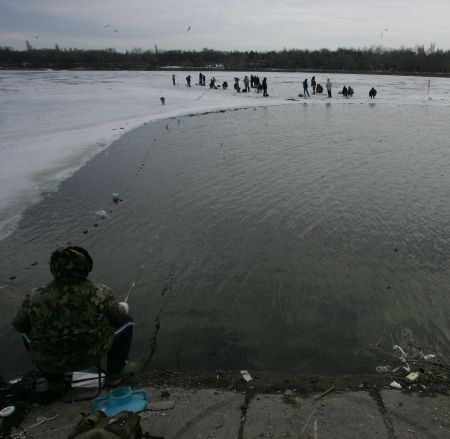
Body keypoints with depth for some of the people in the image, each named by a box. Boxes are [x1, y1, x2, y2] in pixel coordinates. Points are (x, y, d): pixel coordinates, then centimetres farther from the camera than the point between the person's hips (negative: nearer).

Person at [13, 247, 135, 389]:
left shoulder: (36, 298, -19)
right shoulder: (99, 293, -23)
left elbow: (20, 325, -2)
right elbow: (117, 316, -6)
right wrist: (122, 308, 17)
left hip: (50, 360, 2)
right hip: (92, 354, -1)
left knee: (28, 333, 29)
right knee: (125, 321, 17)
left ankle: (55, 377, 31)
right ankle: (115, 373, 23)